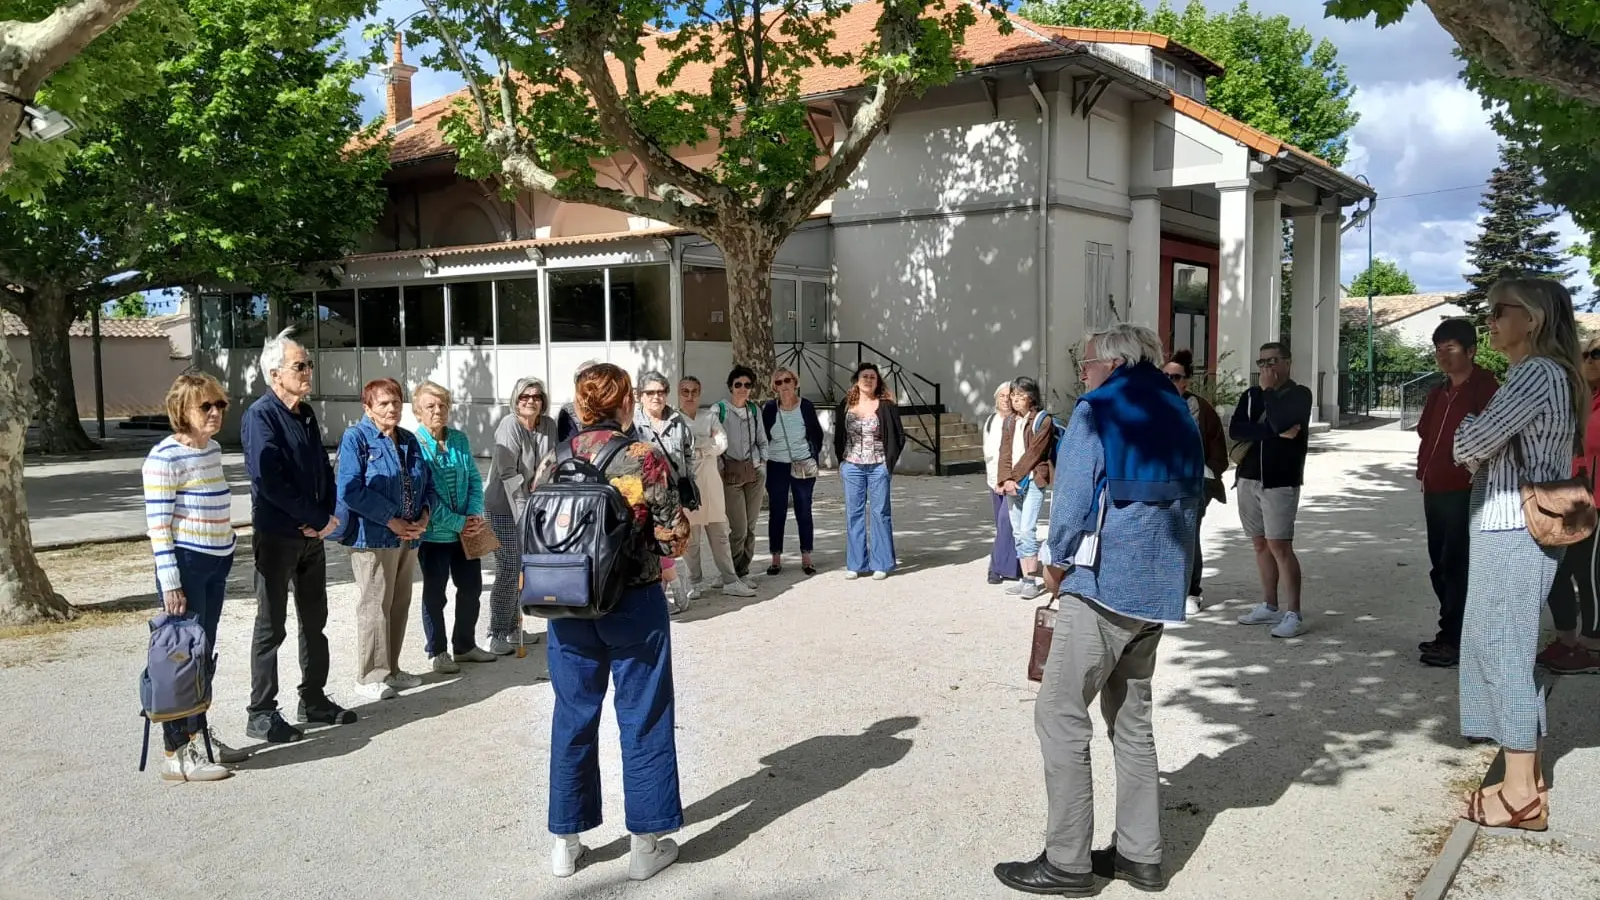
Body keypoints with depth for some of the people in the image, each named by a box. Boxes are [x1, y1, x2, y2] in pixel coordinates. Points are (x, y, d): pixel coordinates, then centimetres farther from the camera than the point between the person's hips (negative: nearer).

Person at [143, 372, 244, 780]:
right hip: (185, 564, -8)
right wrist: (169, 582, -18)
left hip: (217, 563, 8)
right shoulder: (165, 457, -15)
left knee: (205, 655, 15)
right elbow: (157, 524, -16)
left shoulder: (213, 448, 9)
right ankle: (177, 753, 7)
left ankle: (199, 735, 28)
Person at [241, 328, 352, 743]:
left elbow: (323, 468, 13)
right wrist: (316, 519, -16)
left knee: (315, 620, 15)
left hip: (312, 534, 8)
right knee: (271, 627, 1)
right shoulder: (260, 416, -14)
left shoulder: (306, 413, 10)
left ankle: (314, 699, 27)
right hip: (276, 536, -8)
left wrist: (329, 514, -4)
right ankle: (261, 714, 10)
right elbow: (270, 482, -22)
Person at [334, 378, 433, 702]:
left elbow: (428, 483, 16)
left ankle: (391, 669, 25)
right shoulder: (356, 438, -7)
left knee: (399, 605, 13)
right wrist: (392, 521, -18)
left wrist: (424, 515, -3)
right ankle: (370, 677, 8)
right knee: (374, 607, -3)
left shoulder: (409, 441, 14)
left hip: (408, 537, 7)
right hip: (373, 538, -7)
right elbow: (350, 490, -17)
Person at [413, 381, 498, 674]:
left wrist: (475, 516, -11)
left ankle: (465, 645, 31)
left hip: (466, 529, 5)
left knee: (471, 587, 14)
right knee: (435, 593, 9)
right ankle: (438, 652, 23)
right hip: (434, 532, -5)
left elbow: (474, 480, 5)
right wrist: (458, 523, -17)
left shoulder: (460, 440, 3)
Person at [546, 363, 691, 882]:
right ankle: (646, 844, 16)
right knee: (642, 719, 7)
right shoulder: (644, 458, -12)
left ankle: (566, 842, 24)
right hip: (634, 604, -4)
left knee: (573, 718, 14)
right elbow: (673, 538, -11)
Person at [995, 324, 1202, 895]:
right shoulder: (1178, 414, 15)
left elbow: (1073, 493, -12)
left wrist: (1058, 562, 1)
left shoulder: (1098, 409, -8)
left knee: (1060, 713, -2)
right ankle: (1140, 854, 21)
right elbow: (1193, 495, 16)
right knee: (1131, 718, 16)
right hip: (1159, 589, 8)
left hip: (1103, 584, -8)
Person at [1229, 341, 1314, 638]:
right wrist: (1275, 433, -16)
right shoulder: (1251, 395, 11)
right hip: (1249, 479, 6)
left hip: (1280, 481, -6)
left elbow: (1281, 423, -21)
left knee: (1279, 546, -10)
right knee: (1261, 544, 11)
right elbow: (1235, 430, -5)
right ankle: (1269, 606, 21)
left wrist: (1269, 390, -10)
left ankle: (1293, 615, -7)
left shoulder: (1299, 394, -3)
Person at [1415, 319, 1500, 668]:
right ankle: (1449, 634, 21)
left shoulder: (1485, 389, -10)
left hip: (1464, 493, -8)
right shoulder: (1439, 393, 15)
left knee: (1456, 566, -5)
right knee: (1440, 565, 12)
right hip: (1434, 492, 8)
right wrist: (1424, 472, 12)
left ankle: (1454, 640, 2)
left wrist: (1472, 474, -15)